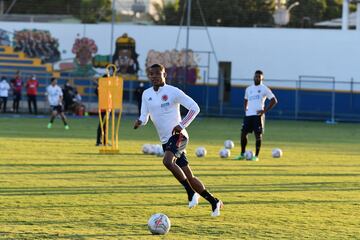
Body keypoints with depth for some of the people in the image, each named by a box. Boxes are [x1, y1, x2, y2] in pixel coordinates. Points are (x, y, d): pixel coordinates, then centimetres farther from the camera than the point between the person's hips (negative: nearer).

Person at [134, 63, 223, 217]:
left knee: (167, 161, -32)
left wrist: (182, 125, -17)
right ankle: (214, 202, 18)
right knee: (189, 177, 5)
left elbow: (195, 108, -8)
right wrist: (139, 122, -10)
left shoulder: (173, 91, -7)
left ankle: (191, 192, -20)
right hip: (166, 140, 7)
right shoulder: (146, 94, 10)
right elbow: (144, 116, 14)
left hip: (178, 136, -7)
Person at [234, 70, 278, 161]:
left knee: (258, 135, -5)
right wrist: (245, 109, 12)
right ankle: (242, 154, 13)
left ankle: (256, 156, 1)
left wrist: (265, 111, -9)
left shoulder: (264, 89, 0)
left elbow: (274, 101, -3)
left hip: (258, 115, -5)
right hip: (248, 115, 5)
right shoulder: (248, 89, 16)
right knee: (243, 133, 2)